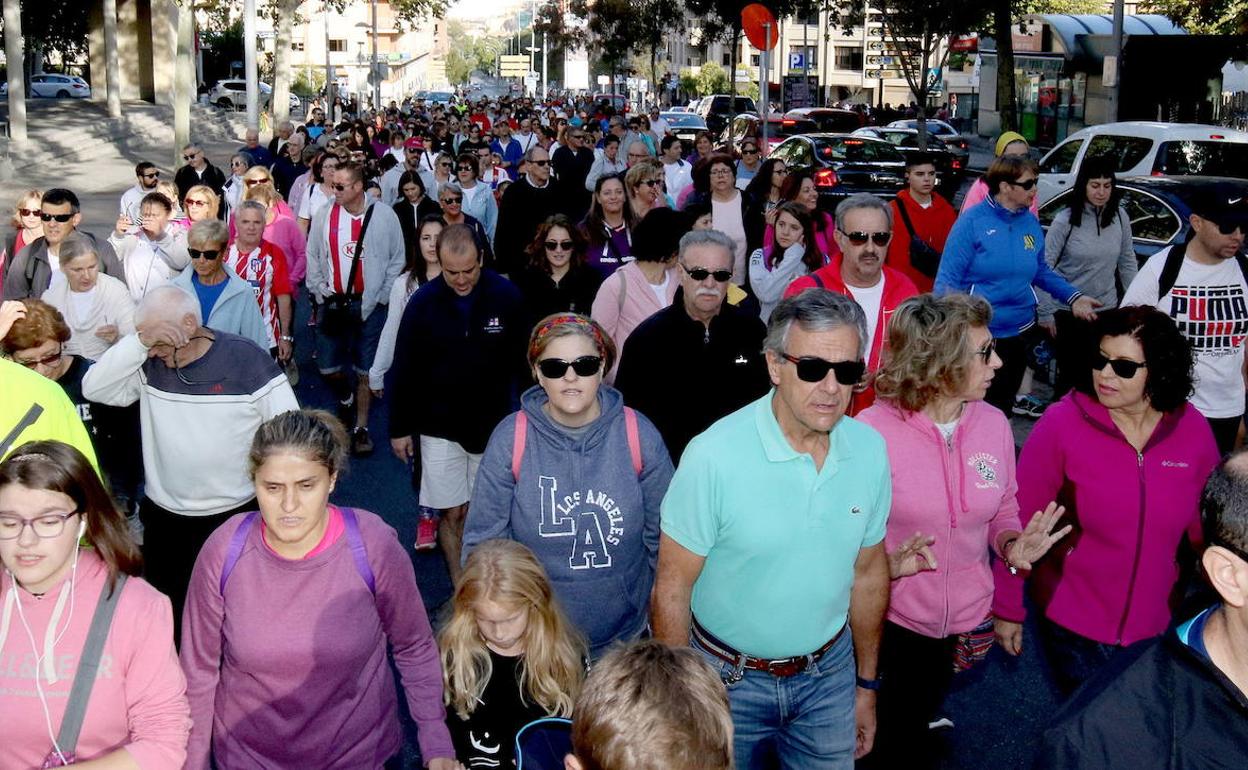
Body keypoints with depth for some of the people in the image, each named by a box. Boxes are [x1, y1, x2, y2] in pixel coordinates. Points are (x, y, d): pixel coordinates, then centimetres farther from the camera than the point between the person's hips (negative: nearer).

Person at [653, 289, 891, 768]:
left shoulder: (870, 450, -8)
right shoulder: (715, 457, -23)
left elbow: (869, 572, 4)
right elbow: (672, 590, -15)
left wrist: (867, 684, 11)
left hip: (829, 671, 4)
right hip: (729, 677, -3)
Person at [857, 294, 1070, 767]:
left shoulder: (994, 425, -2)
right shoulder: (872, 431, -18)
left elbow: (1003, 511, 11)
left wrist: (1012, 544, -10)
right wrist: (887, 564, -28)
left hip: (970, 622, 4)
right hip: (889, 620, -4)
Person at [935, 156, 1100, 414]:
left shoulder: (1031, 223, 3)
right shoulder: (972, 221, -14)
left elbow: (1041, 271, 16)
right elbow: (948, 279, -14)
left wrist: (1074, 297, 2)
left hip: (1020, 332, 5)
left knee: (1002, 407, 19)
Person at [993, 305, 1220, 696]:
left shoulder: (1192, 429, -8)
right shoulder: (1061, 423, -16)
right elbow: (1020, 523, -11)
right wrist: (1008, 608, -7)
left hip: (1157, 624, 3)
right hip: (1072, 628, -3)